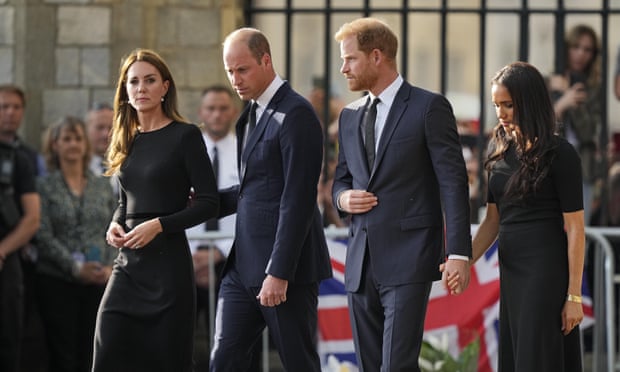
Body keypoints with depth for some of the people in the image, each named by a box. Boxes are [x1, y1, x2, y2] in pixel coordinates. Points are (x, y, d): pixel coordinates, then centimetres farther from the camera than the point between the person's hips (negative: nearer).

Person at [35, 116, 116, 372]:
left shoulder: (103, 187, 12)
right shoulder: (45, 186, 0)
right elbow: (44, 236, -7)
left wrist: (110, 267, -7)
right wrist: (75, 267, -15)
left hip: (98, 283, 3)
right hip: (57, 282, -3)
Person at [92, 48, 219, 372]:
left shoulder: (185, 136, -4)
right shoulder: (127, 140, 13)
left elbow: (208, 203, -7)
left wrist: (158, 225, -17)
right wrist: (115, 225, 1)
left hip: (168, 262, -5)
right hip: (129, 263, 5)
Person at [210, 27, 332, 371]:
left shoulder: (295, 115, -12)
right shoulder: (251, 114, 16)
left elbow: (297, 200, -18)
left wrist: (279, 273, -21)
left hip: (285, 265, -8)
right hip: (244, 264, 8)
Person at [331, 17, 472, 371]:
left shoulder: (429, 107, -3)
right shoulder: (350, 116, 16)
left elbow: (453, 182, -7)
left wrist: (459, 253, -15)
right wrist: (343, 197, 0)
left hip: (409, 260, -6)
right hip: (362, 262, 7)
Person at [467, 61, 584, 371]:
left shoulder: (559, 154, -10)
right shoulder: (500, 151, 9)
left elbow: (574, 229, -10)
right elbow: (492, 220, 12)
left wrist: (574, 296, -12)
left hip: (547, 269, -7)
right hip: (510, 270, 7)